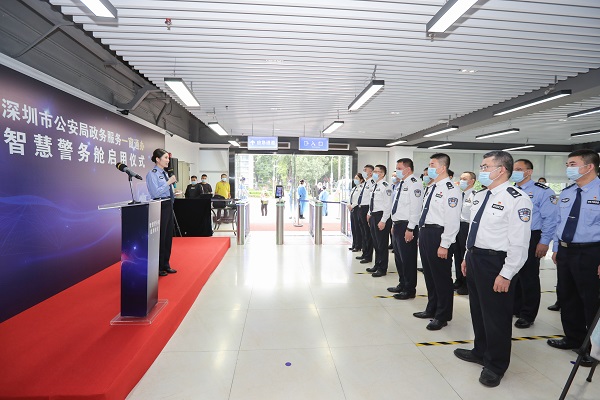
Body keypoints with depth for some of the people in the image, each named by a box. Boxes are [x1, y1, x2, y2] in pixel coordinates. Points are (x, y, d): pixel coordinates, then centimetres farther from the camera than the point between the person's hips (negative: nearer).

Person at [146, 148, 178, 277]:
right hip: (160, 207, -9)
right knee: (160, 237, -1)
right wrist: (169, 182, -18)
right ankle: (157, 268, 13)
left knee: (168, 236, 14)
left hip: (168, 206, 9)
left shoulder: (164, 173, 14)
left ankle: (165, 265, 28)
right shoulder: (152, 174, -10)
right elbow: (156, 192, -20)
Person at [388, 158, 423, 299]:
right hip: (397, 225, 9)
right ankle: (402, 284, 33)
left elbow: (416, 208, -19)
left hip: (407, 226, -9)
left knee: (408, 259, 1)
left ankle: (410, 290, 15)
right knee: (398, 257, 17)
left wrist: (410, 229, -21)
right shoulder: (400, 184, 14)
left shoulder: (414, 184, -13)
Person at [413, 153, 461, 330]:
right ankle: (431, 309, 37)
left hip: (437, 234, -9)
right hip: (425, 232, 9)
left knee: (441, 277, 5)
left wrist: (444, 245, -20)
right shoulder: (432, 187, 13)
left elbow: (453, 221, -19)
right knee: (429, 274, 19)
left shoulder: (450, 189, -14)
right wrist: (422, 235, 18)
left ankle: (442, 316, 21)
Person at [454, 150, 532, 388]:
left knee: (496, 315, 6)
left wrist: (506, 274, -19)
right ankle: (481, 352, 41)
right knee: (477, 310, 21)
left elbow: (519, 242, -18)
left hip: (494, 262, -8)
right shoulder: (479, 196, 9)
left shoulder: (517, 200, -16)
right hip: (474, 258, 9)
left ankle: (495, 365, 26)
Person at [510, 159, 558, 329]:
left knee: (528, 278, 5)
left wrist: (544, 242, -15)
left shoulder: (542, 191, -7)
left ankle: (527, 315, 19)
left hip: (530, 241, -5)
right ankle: (514, 307, 32)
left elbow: (550, 218, -11)